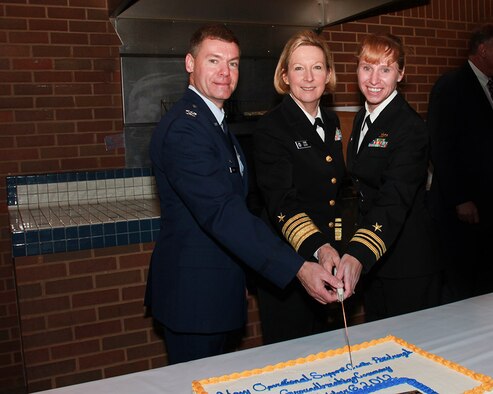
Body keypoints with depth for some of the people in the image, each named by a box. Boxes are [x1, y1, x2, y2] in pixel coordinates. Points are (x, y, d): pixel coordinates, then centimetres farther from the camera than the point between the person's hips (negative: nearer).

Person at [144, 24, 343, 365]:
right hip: (195, 292, -10)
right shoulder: (183, 128, -21)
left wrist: (239, 280, 18)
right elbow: (221, 213, -30)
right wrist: (298, 268, -34)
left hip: (219, 288, 10)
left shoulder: (213, 121, 13)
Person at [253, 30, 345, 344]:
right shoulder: (271, 127, -14)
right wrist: (318, 248, -39)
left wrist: (334, 247, 11)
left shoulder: (331, 122, 8)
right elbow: (281, 202, -24)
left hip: (328, 255, 7)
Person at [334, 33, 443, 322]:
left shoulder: (410, 127, -19)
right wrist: (356, 255, 5)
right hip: (373, 262, 8)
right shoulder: (363, 118, 7)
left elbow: (395, 200, -31)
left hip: (408, 266, -8)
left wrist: (358, 255, -46)